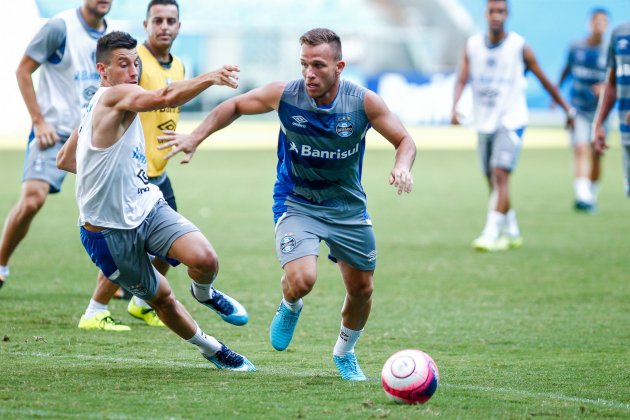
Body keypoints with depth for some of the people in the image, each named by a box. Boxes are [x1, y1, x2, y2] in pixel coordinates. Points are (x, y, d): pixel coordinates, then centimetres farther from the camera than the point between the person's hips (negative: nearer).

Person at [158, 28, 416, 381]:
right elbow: (235, 106, 1)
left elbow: (405, 141, -7)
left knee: (362, 288, 9)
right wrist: (197, 136, -6)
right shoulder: (284, 95, -17)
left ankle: (345, 353, 39)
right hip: (296, 204, -2)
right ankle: (290, 308, 15)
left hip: (348, 207, 2)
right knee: (301, 280, -24)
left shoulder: (364, 102, -17)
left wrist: (403, 167, -29)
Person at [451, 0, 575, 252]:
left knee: (500, 174, -18)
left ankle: (491, 233, -23)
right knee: (493, 182, 10)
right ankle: (512, 233, 25)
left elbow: (544, 80, 4)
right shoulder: (472, 46, 4)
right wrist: (455, 107, -22)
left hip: (511, 122, -5)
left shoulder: (519, 47, -5)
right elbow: (462, 80, -3)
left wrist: (567, 108, 11)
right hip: (484, 124, 5)